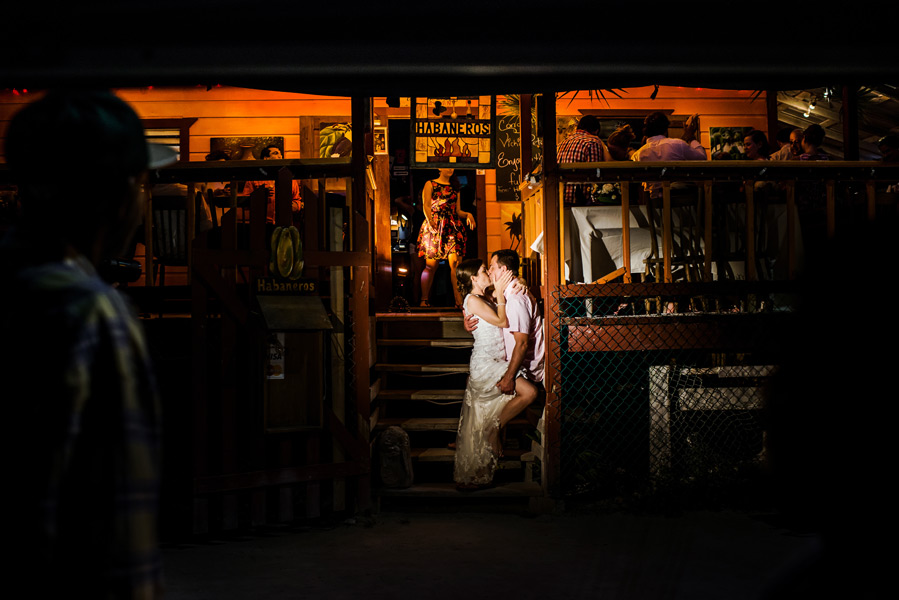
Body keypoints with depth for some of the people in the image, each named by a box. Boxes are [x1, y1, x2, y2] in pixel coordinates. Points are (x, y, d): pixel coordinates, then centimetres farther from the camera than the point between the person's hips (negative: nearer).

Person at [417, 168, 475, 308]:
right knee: (431, 265, -5)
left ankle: (459, 300, -14)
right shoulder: (430, 185, 10)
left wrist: (467, 214, 1)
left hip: (453, 227, 3)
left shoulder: (455, 188, 22)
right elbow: (426, 206, 0)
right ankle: (424, 300, 4)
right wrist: (431, 221, -16)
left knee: (455, 262, -10)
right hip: (434, 226, -3)